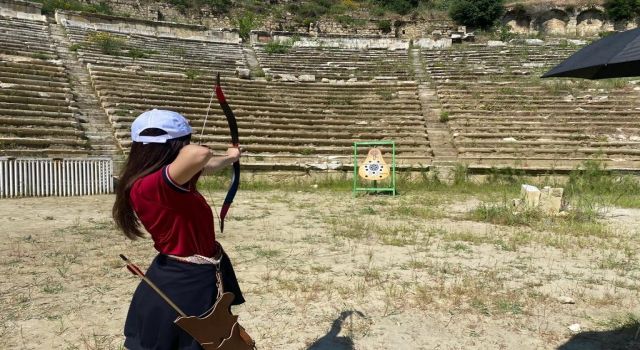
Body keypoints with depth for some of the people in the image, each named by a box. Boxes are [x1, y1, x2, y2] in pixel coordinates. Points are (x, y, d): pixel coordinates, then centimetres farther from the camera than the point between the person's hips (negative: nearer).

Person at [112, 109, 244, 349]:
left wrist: (229, 158, 39)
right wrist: (181, 150, -21)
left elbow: (201, 165, 21)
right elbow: (199, 154, -46)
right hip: (181, 285, -9)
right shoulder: (150, 186, -29)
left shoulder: (172, 179, -1)